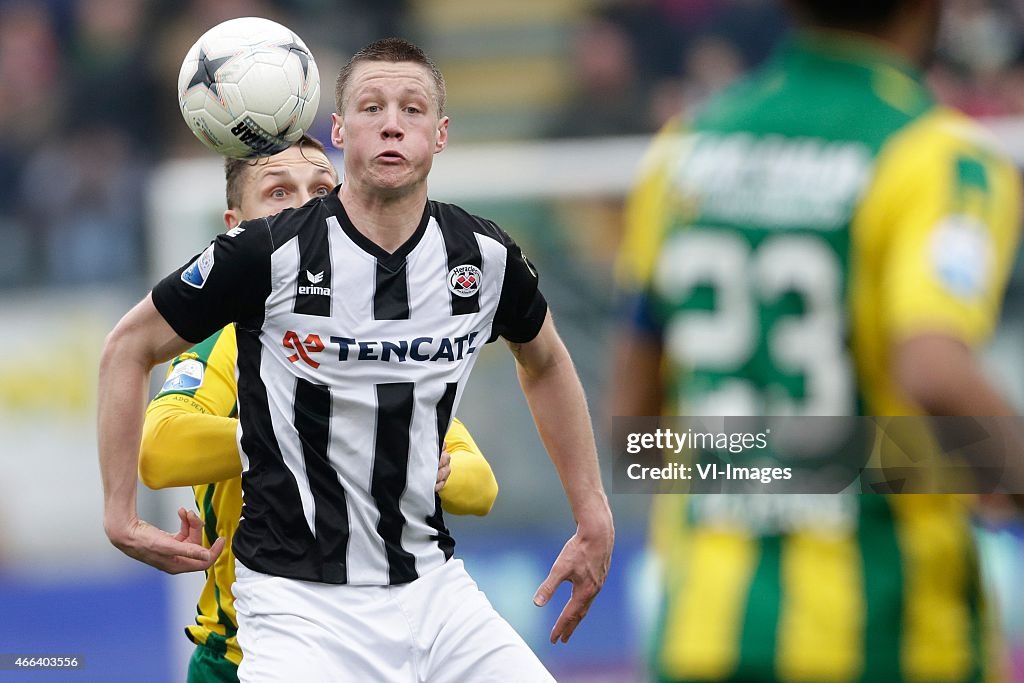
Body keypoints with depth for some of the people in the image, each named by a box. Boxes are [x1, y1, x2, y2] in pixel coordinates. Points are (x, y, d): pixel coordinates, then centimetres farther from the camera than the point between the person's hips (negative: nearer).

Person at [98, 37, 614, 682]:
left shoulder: (486, 257, 1)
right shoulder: (267, 253, -11)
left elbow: (545, 363, 22)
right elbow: (130, 347, 1)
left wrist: (594, 516, 19)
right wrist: (121, 516, -1)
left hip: (432, 584, 4)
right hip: (298, 597, -4)